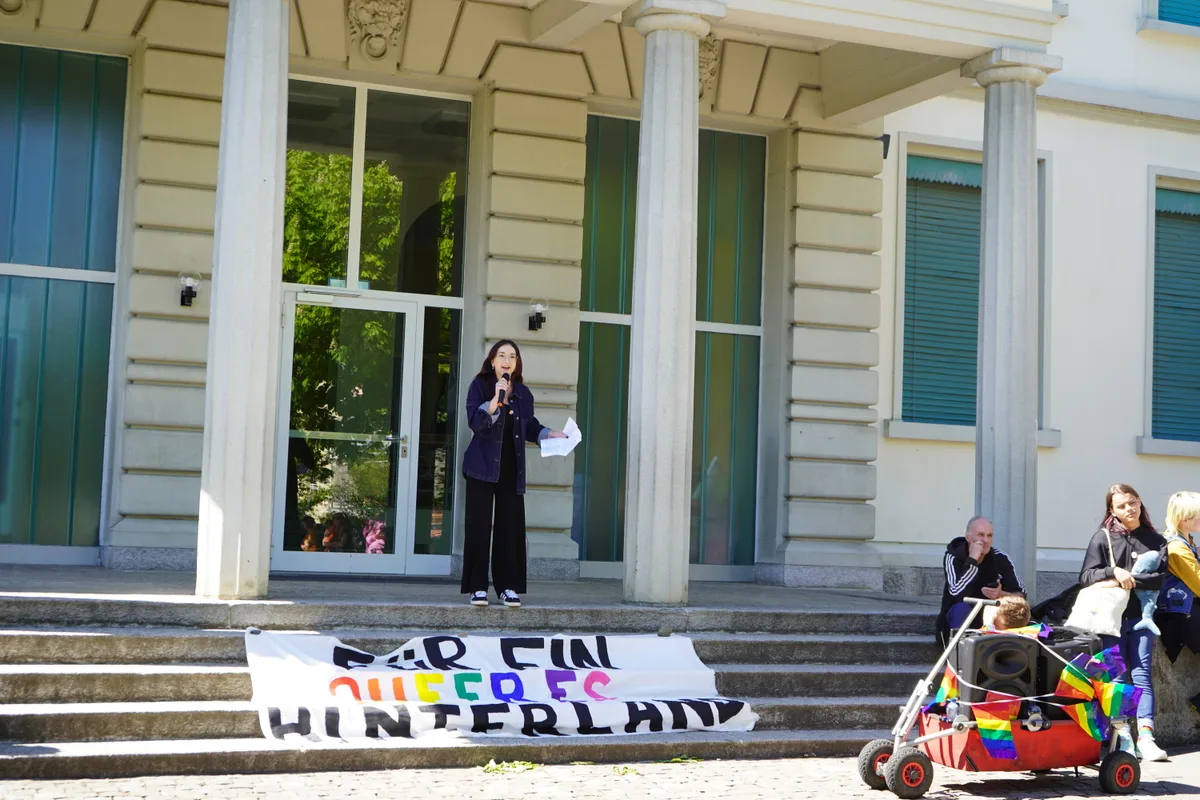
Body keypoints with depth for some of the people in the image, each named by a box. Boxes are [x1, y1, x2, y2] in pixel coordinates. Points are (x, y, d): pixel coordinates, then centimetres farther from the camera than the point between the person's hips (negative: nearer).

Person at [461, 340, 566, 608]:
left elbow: (530, 426, 23)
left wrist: (550, 434, 7)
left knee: (510, 528, 2)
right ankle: (478, 587, 3)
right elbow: (475, 422, -15)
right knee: (480, 526, -3)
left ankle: (508, 586, 9)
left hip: (511, 469, 4)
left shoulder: (523, 393, 11)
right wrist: (496, 399, -24)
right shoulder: (480, 386, -2)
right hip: (483, 466, -4)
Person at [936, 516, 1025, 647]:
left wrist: (1001, 595, -30)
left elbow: (1021, 595, -9)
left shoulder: (1000, 559, -8)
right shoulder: (953, 557, -17)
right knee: (962, 608, -33)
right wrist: (972, 560, -34)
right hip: (960, 621, -3)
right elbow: (957, 595, -31)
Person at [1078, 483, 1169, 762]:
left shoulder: (1155, 540, 7)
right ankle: (1123, 738, 0)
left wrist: (1128, 579, -14)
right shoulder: (1103, 537, 3)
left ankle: (1145, 737, -11)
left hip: (1141, 617, 1)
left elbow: (1159, 577, -4)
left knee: (1141, 674, -6)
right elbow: (1086, 576, -3)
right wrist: (1114, 572, -18)